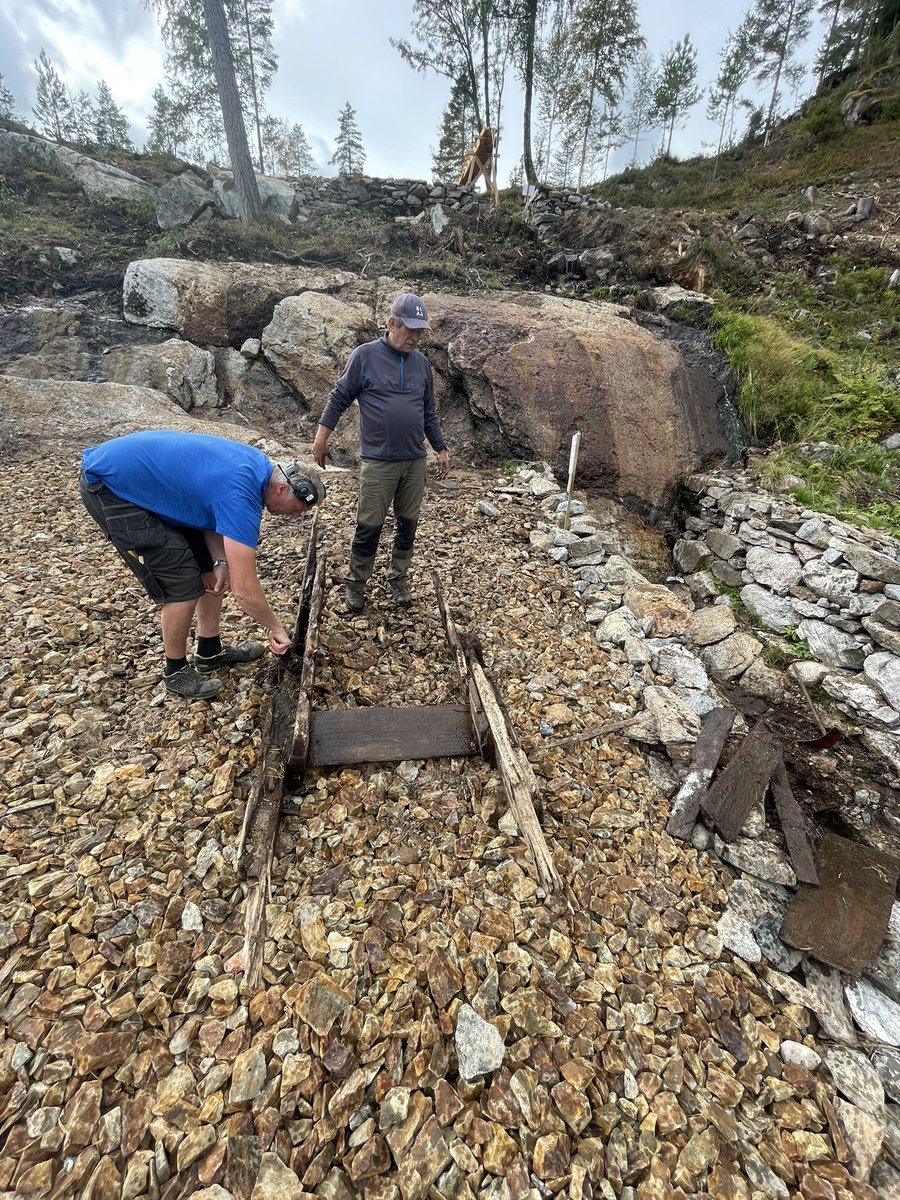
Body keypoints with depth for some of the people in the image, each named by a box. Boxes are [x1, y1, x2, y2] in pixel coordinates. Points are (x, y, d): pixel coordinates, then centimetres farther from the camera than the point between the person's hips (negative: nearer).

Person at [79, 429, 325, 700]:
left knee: (208, 566, 8)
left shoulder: (258, 465, -3)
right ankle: (175, 673, 10)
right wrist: (277, 629, -15)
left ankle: (210, 652, 22)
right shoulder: (242, 496, -31)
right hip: (109, 486, -9)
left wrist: (220, 561, -10)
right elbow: (243, 589, -31)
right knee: (184, 582, -12)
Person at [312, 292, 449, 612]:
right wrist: (321, 435, -4)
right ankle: (356, 584, 16)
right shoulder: (365, 356, -3)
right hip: (379, 462, -4)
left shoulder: (421, 362, 10)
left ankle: (398, 579, 26)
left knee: (407, 524, 9)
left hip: (415, 461, 5)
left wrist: (440, 449, 17)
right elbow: (339, 397, 2)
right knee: (369, 526, -1)